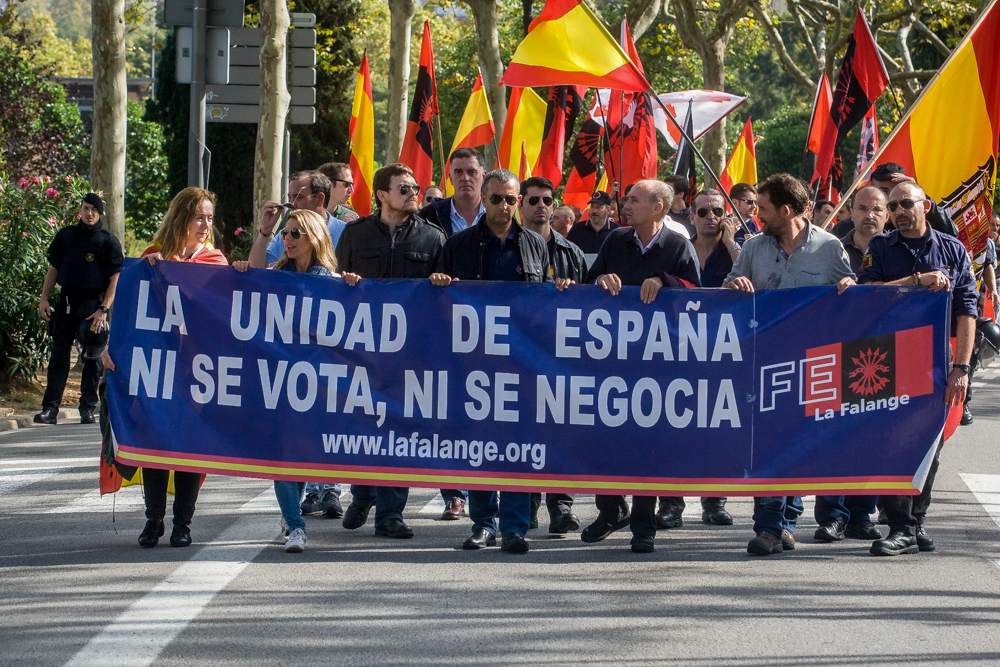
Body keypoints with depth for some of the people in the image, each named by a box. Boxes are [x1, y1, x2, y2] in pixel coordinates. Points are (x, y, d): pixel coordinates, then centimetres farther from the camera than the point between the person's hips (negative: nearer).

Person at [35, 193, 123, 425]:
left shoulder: (108, 242, -1)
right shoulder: (65, 236, 10)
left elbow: (115, 279, -4)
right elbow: (53, 269, 16)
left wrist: (103, 309, -14)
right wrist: (44, 299, 6)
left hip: (93, 304, -3)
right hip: (66, 302, 3)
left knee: (92, 357, 0)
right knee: (58, 355, 0)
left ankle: (88, 408, 8)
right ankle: (50, 409, 1)